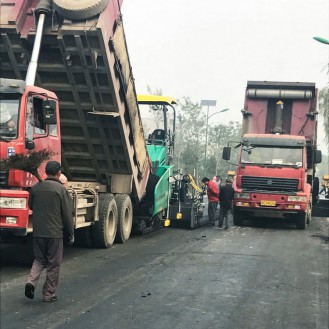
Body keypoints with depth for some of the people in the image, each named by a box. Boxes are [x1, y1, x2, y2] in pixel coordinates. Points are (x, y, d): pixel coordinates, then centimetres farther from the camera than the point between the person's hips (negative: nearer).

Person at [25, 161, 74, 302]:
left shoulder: (35, 188, 2)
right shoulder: (61, 190, -10)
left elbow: (31, 206, 18)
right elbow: (67, 215, -8)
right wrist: (70, 235, 1)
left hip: (38, 232, 4)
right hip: (55, 233, -4)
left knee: (39, 259, 19)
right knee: (53, 264, 7)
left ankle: (31, 281, -5)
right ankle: (48, 294, 12)